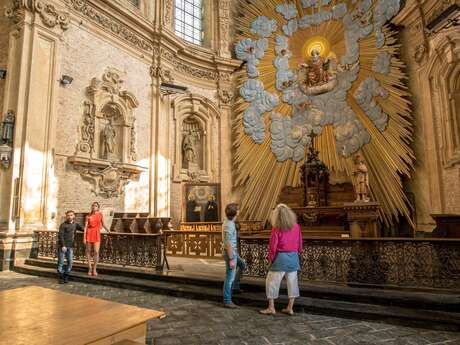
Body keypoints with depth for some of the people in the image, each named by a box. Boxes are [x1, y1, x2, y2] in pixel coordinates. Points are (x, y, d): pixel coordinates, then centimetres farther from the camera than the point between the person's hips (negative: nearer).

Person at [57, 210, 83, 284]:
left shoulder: (75, 224, 10)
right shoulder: (63, 225, -6)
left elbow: (82, 229, 28)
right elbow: (60, 236, -12)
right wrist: (63, 246, -18)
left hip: (70, 246, 4)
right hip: (62, 246, -4)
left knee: (70, 262, 1)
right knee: (61, 262, 1)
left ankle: (66, 276, 14)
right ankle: (61, 277, 11)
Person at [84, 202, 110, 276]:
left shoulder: (100, 215, 3)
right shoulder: (88, 216, 1)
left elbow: (103, 224, 11)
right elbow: (86, 227, 0)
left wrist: (107, 229, -6)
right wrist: (84, 237, -5)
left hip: (97, 234, 0)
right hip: (89, 234, 0)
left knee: (96, 252, -7)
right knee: (88, 251, 7)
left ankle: (94, 269, 7)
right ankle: (89, 268, 22)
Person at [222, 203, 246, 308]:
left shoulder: (228, 222, 5)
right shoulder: (229, 226, -25)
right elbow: (228, 244, -26)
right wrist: (231, 259, -23)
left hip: (233, 252, 10)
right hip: (230, 254, -10)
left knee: (242, 265, 27)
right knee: (230, 277, 0)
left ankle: (235, 285, 36)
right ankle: (227, 301, 11)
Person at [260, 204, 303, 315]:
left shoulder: (276, 229, -14)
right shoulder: (296, 226, -1)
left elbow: (272, 246, -10)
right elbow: (300, 243, 6)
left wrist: (270, 258, 3)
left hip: (281, 257, -5)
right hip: (294, 257, 5)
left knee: (272, 281, 7)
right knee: (292, 282, 12)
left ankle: (271, 308, 13)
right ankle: (290, 308, 21)